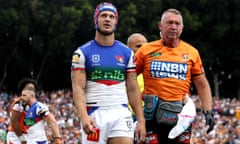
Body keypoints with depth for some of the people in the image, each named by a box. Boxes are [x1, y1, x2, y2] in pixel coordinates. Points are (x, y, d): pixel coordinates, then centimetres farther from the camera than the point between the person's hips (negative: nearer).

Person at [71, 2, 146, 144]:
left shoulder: (127, 53, 11)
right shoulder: (83, 52, 2)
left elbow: (133, 90, 11)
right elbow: (78, 88, -7)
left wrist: (141, 120, 3)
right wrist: (83, 116, -23)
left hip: (121, 115, 2)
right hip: (94, 115, -2)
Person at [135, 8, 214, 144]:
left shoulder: (191, 52, 8)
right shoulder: (146, 50, 5)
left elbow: (202, 85, 11)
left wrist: (208, 112, 1)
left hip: (181, 112, 1)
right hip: (153, 112, -1)